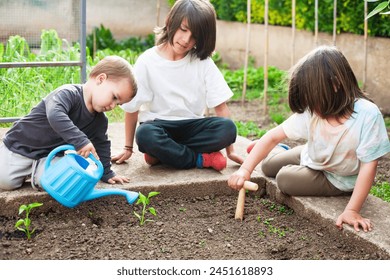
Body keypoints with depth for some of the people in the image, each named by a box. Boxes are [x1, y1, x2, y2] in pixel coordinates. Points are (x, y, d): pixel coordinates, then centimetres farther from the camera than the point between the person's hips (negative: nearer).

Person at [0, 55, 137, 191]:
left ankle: (36, 167, 10)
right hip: (21, 144, -5)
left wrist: (106, 173, 7)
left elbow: (101, 144, 10)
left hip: (52, 154, 5)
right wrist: (80, 140, -53)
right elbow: (55, 116, -48)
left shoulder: (100, 121, -5)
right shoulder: (68, 93, -29)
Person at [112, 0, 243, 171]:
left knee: (228, 127, -27)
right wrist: (128, 148, 3)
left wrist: (230, 151, -8)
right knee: (145, 135, -37)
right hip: (159, 125, -2)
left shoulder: (203, 62, -4)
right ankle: (201, 159, -19)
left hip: (191, 126, 2)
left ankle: (162, 153, -18)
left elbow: (220, 105, -5)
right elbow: (132, 108, -3)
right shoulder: (147, 62, -9)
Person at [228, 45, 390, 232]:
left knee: (285, 179, -14)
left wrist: (352, 210, -35)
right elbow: (274, 135, -22)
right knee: (268, 165, 10)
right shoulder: (311, 111, -25)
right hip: (311, 157, 4)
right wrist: (245, 169, -33)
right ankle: (278, 149, 43)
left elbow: (368, 165, -32)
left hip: (338, 180, -4)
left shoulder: (368, 115, -37)